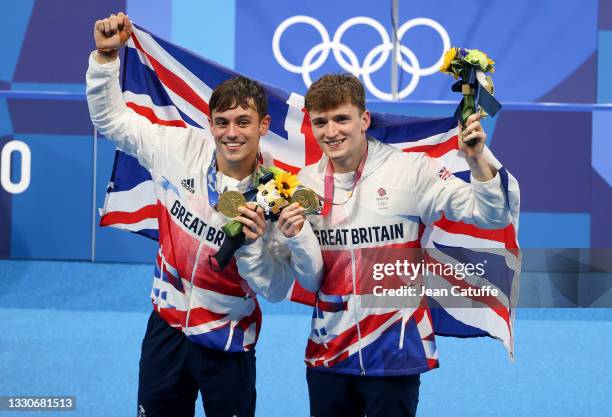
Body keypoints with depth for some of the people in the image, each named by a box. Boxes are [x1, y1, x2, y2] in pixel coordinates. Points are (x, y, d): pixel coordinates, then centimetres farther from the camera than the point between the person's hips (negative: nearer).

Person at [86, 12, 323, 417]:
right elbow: (112, 118, 0)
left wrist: (251, 244, -33)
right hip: (167, 327, 3)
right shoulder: (182, 149, -12)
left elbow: (276, 290, -17)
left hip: (228, 343, -3)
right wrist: (107, 55, -13)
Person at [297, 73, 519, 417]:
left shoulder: (411, 170, -9)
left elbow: (494, 218, -10)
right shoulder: (306, 182, 3)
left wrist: (477, 161, -26)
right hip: (328, 355, 4)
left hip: (394, 353, -4)